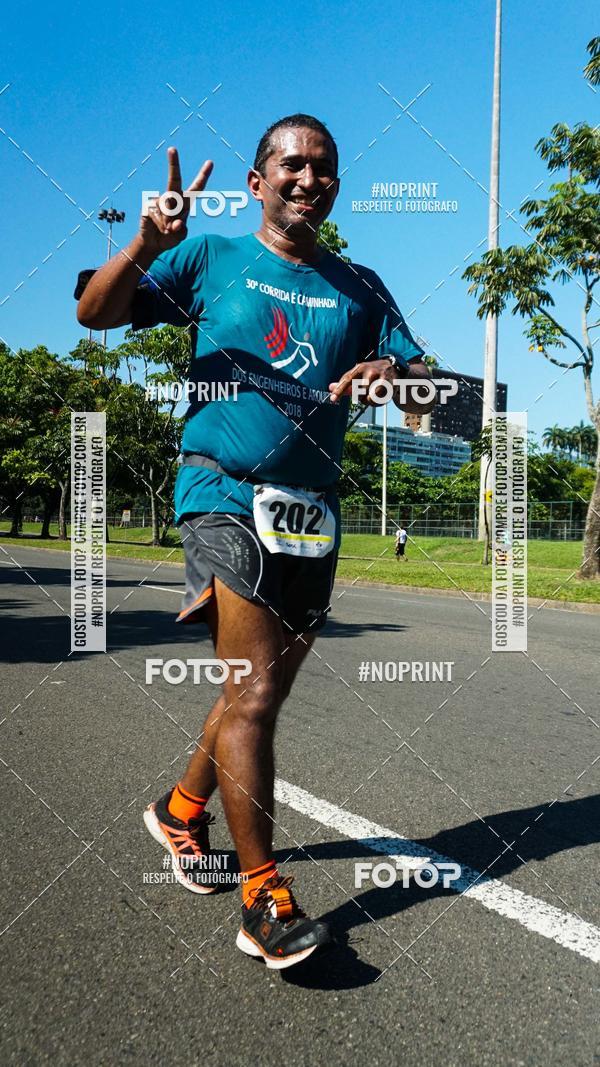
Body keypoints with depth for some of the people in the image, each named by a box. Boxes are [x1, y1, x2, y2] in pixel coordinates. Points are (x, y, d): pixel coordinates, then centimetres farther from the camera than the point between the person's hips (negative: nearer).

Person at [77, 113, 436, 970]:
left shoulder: (359, 288, 15)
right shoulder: (212, 259, 8)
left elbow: (426, 389, 10)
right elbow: (95, 314, 2)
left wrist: (395, 374, -14)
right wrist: (148, 243, -16)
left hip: (313, 510, 5)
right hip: (224, 489, -4)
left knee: (260, 692, 12)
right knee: (254, 692, -13)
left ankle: (181, 810, 37)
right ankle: (265, 903, -1)